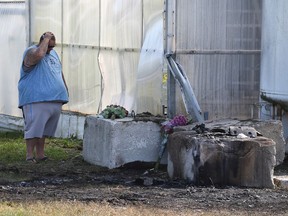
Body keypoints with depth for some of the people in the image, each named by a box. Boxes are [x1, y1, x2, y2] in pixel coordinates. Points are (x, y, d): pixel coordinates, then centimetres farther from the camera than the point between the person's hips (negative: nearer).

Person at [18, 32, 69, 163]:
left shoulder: (53, 53, 21)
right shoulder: (31, 52, -5)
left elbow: (60, 72, 30)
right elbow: (39, 54, -30)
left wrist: (65, 88, 26)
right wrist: (46, 39, -18)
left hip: (54, 98, 8)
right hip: (35, 99, -7)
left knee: (44, 127, 8)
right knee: (34, 126, -10)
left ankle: (40, 153, 12)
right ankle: (30, 155, -7)